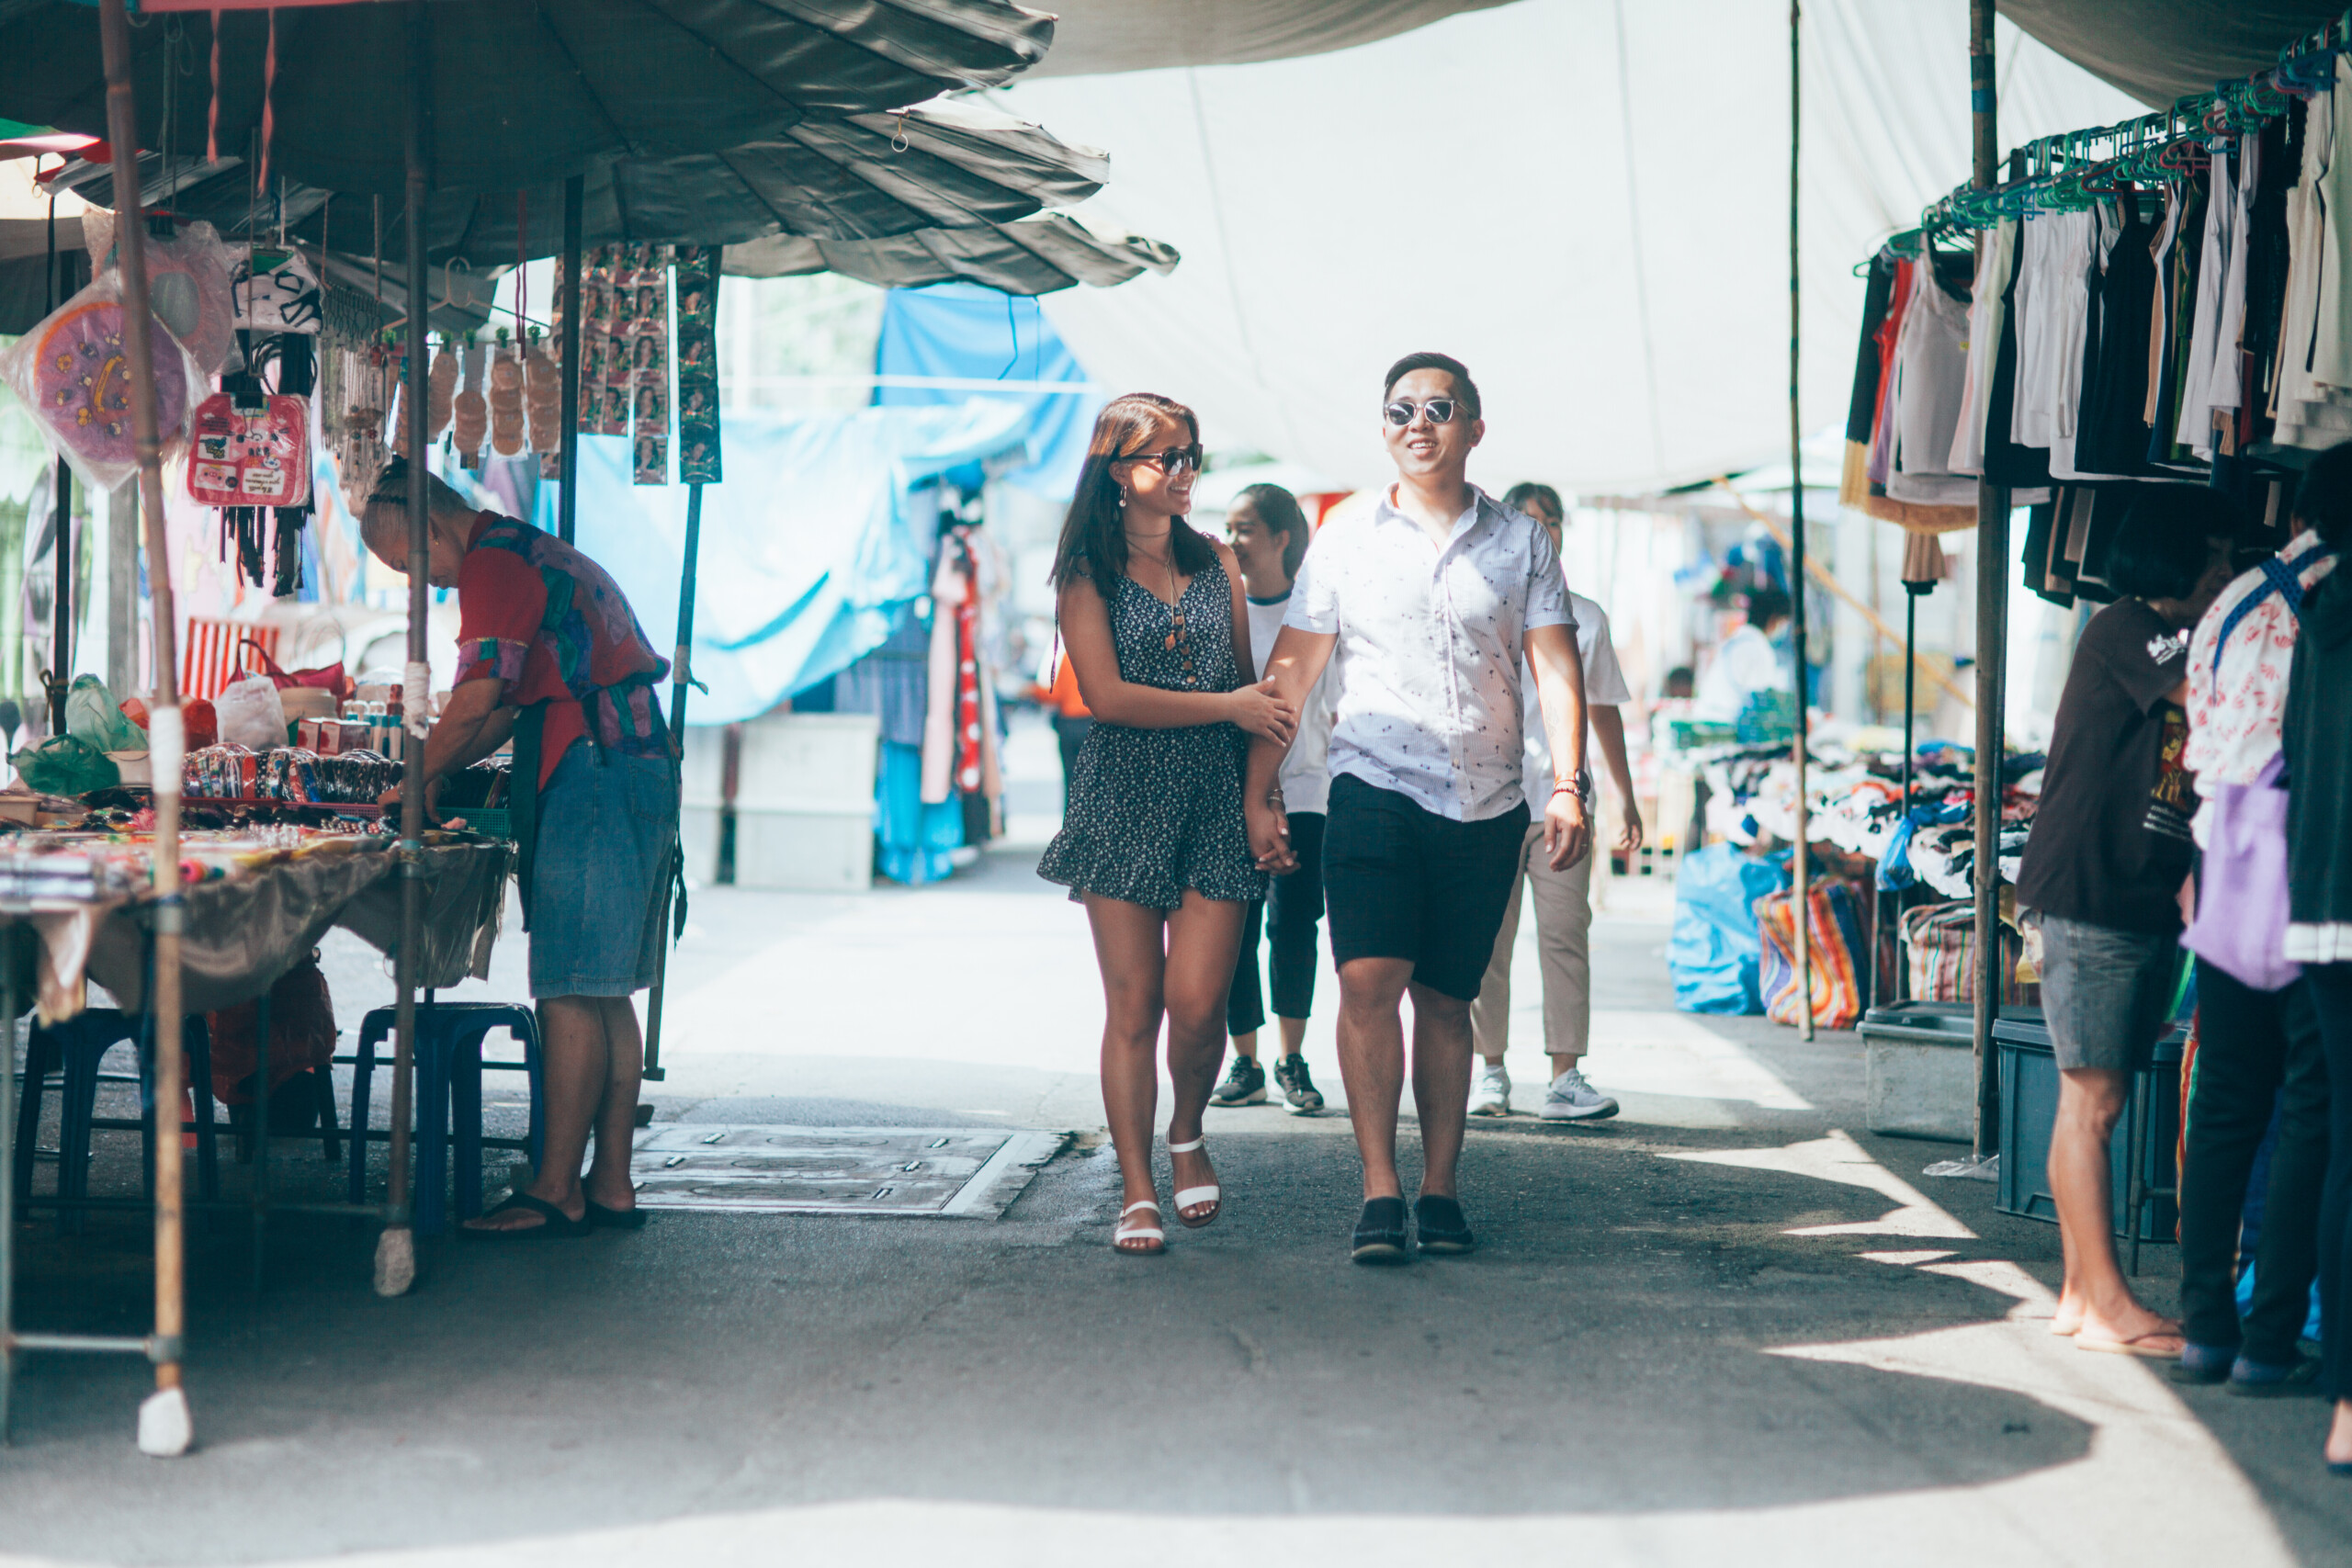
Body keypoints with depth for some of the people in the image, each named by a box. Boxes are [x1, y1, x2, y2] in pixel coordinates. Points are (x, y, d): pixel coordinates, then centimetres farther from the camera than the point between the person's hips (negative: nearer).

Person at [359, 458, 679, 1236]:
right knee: (605, 992, 10)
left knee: (569, 993, -8)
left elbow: (477, 699, -15)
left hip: (590, 782, -10)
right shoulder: (539, 553, 24)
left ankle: (556, 1191, -6)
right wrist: (436, 772, 19)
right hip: (641, 771, 10)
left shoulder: (494, 562, -9)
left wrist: (418, 782, -2)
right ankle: (611, 1184, 13)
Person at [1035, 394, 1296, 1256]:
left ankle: (1187, 1134, 21)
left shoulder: (1218, 563, 14)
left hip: (1215, 800, 2)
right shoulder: (1087, 571, 2)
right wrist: (1228, 706, -11)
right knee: (1133, 1007, -1)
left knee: (1197, 1002, -8)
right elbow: (1106, 694, -9)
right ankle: (1137, 1192, 7)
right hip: (1124, 800, -2)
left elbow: (1252, 685, 18)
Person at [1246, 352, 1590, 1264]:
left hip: (1486, 807, 1)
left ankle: (1440, 1189, 15)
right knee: (1369, 981, -16)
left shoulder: (1520, 544, 9)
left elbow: (1555, 666, 4)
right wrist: (1258, 793, 4)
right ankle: (1380, 1193, -15)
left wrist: (1566, 787, -7)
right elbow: (1290, 671, 9)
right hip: (1375, 789, -1)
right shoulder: (1344, 543, 8)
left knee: (1445, 998, 6)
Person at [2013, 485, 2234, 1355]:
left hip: (2150, 908, 9)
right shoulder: (2121, 631, -8)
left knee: (2097, 1101, 9)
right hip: (2091, 900, -9)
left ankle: (2082, 1291, 12)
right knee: (2092, 1100, -7)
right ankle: (2107, 1304, -7)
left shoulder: (2174, 646, 19)